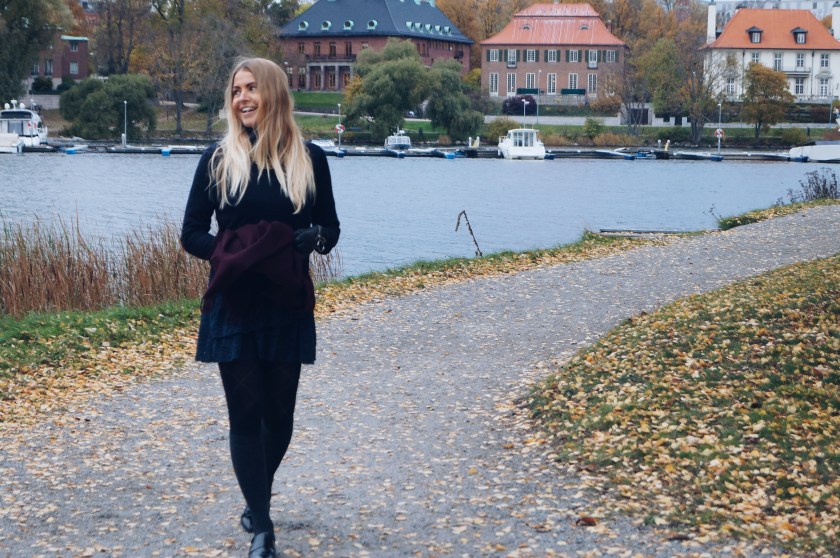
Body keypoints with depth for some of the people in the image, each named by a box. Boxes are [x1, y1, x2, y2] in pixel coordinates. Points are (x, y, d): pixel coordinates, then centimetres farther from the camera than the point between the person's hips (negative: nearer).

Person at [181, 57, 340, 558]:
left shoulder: (309, 159, 1)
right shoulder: (219, 158, 0)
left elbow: (330, 229, 7)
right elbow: (192, 234, 2)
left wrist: (310, 238, -16)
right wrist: (229, 250, -16)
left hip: (287, 307, 1)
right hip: (233, 306, -1)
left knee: (279, 413, 9)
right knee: (245, 414, -2)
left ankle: (257, 499, 34)